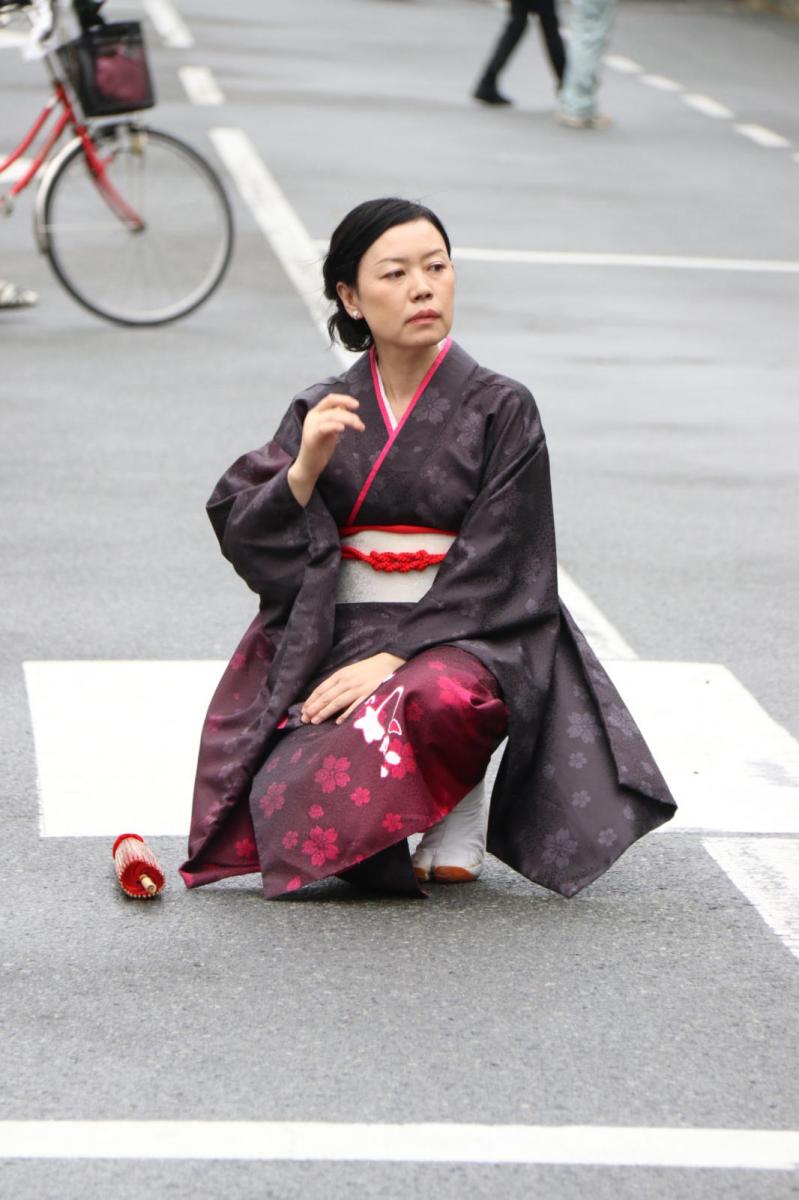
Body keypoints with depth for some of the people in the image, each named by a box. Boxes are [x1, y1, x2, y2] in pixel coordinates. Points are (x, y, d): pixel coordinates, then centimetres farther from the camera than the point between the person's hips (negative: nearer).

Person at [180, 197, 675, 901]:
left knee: (439, 697, -40)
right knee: (287, 803, -25)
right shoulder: (323, 412, 9)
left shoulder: (501, 409, 0)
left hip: (463, 638, -2)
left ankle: (462, 803, -4)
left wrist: (393, 658, -18)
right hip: (337, 637, 3)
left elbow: (496, 569, -7)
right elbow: (244, 538, 3)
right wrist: (305, 468, -15)